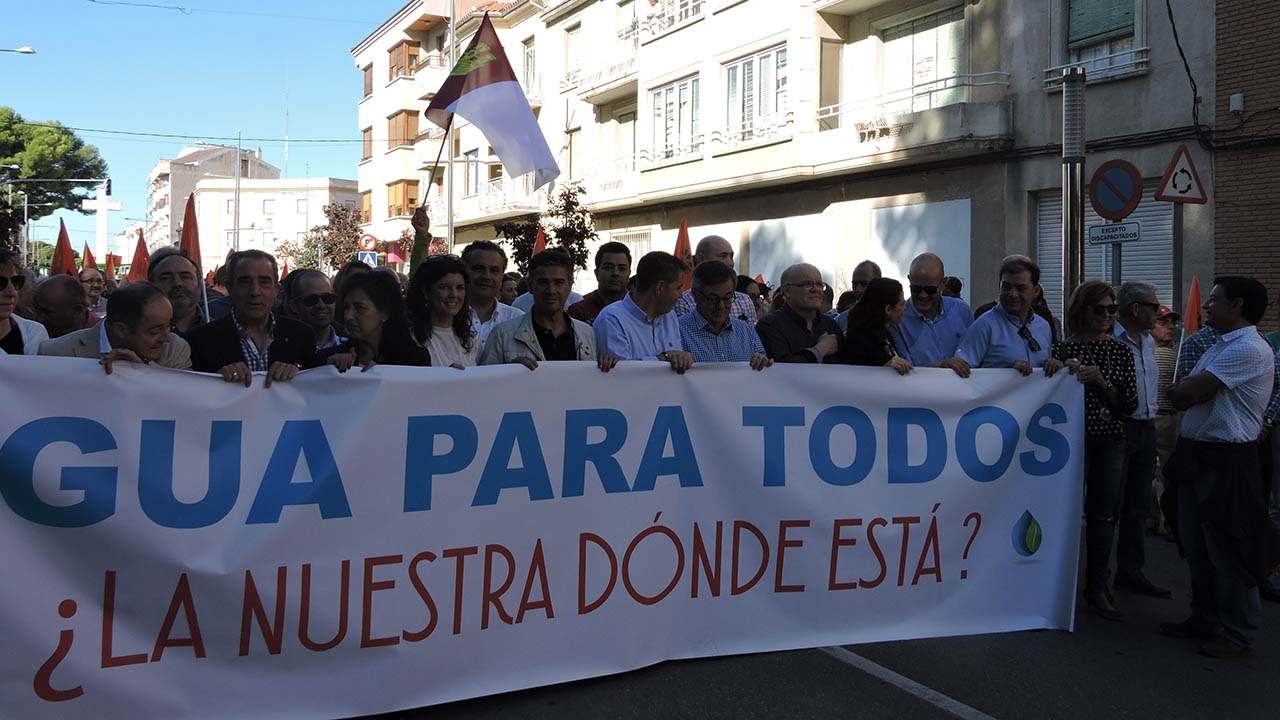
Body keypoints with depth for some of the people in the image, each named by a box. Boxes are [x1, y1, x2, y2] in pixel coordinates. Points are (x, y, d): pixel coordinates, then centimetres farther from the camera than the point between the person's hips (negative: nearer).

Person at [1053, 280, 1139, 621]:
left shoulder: (1120, 353, 7)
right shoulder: (1062, 349, 0)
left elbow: (1129, 405, 2)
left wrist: (1101, 383, -13)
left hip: (1110, 442, 3)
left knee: (1103, 515, 6)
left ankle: (1097, 589, 17)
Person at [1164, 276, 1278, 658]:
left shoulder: (1248, 349, -18)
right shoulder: (1219, 347, 15)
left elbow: (1183, 394, -19)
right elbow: (1181, 395, 13)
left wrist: (1186, 388, 1)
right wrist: (1194, 388, -7)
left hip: (1226, 461, -10)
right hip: (1195, 454, 10)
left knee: (1226, 550, 0)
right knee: (1195, 545, 17)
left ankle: (1238, 633, 14)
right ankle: (1204, 618, 31)